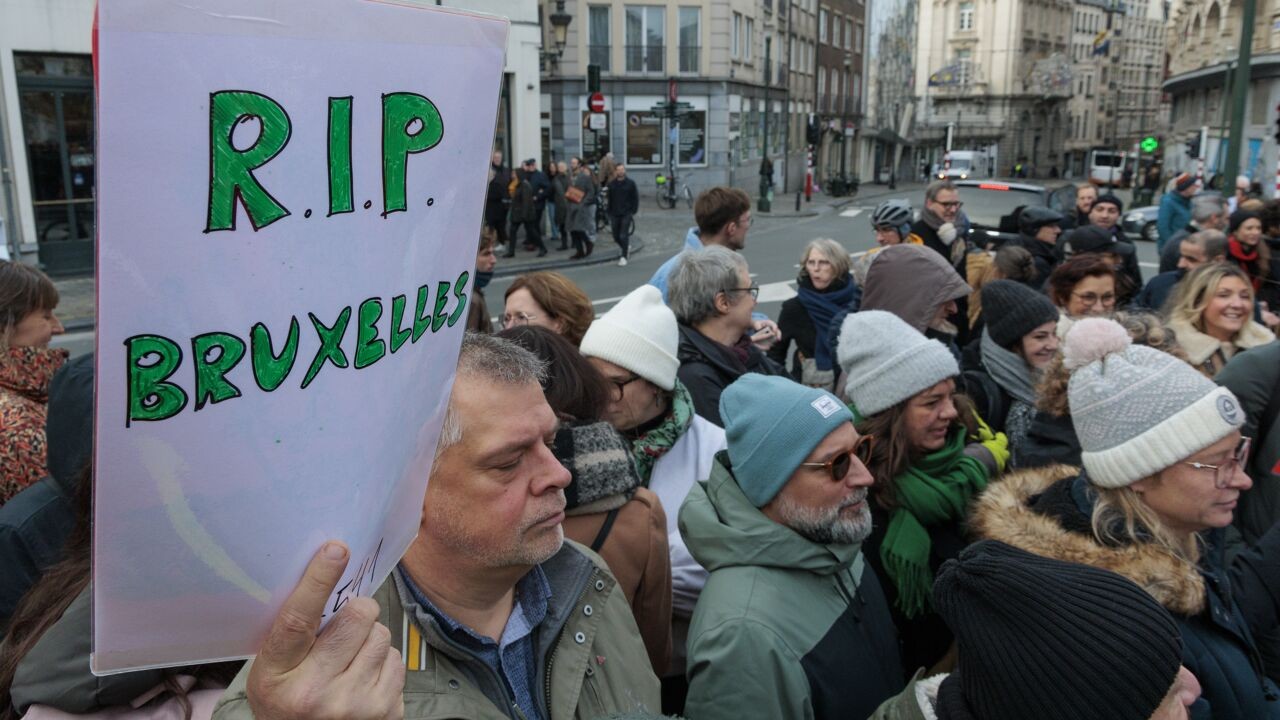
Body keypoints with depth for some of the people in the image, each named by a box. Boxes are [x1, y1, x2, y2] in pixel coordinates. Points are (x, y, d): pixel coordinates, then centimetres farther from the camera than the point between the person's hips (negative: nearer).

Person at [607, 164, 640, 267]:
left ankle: (624, 257, -2)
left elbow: (635, 198, 1)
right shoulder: (611, 184, 6)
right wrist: (609, 213, 9)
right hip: (615, 214, 4)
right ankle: (627, 247, 35)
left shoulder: (630, 183, -2)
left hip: (626, 214, -3)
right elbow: (609, 199, 12)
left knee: (623, 236, -10)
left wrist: (633, 211, -6)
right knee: (616, 237, 8)